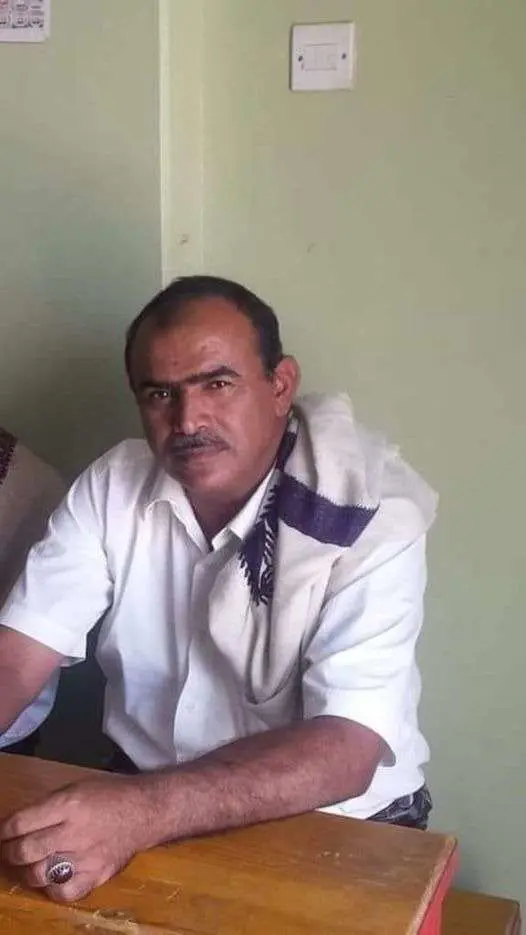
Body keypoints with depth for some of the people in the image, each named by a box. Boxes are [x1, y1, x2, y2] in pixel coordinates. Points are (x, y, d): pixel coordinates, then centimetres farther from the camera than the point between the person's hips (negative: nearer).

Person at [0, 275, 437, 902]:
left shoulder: (373, 513, -18)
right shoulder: (113, 486, -4)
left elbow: (345, 750, -25)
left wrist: (147, 811, -39)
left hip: (332, 826, -2)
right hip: (142, 800, 3)